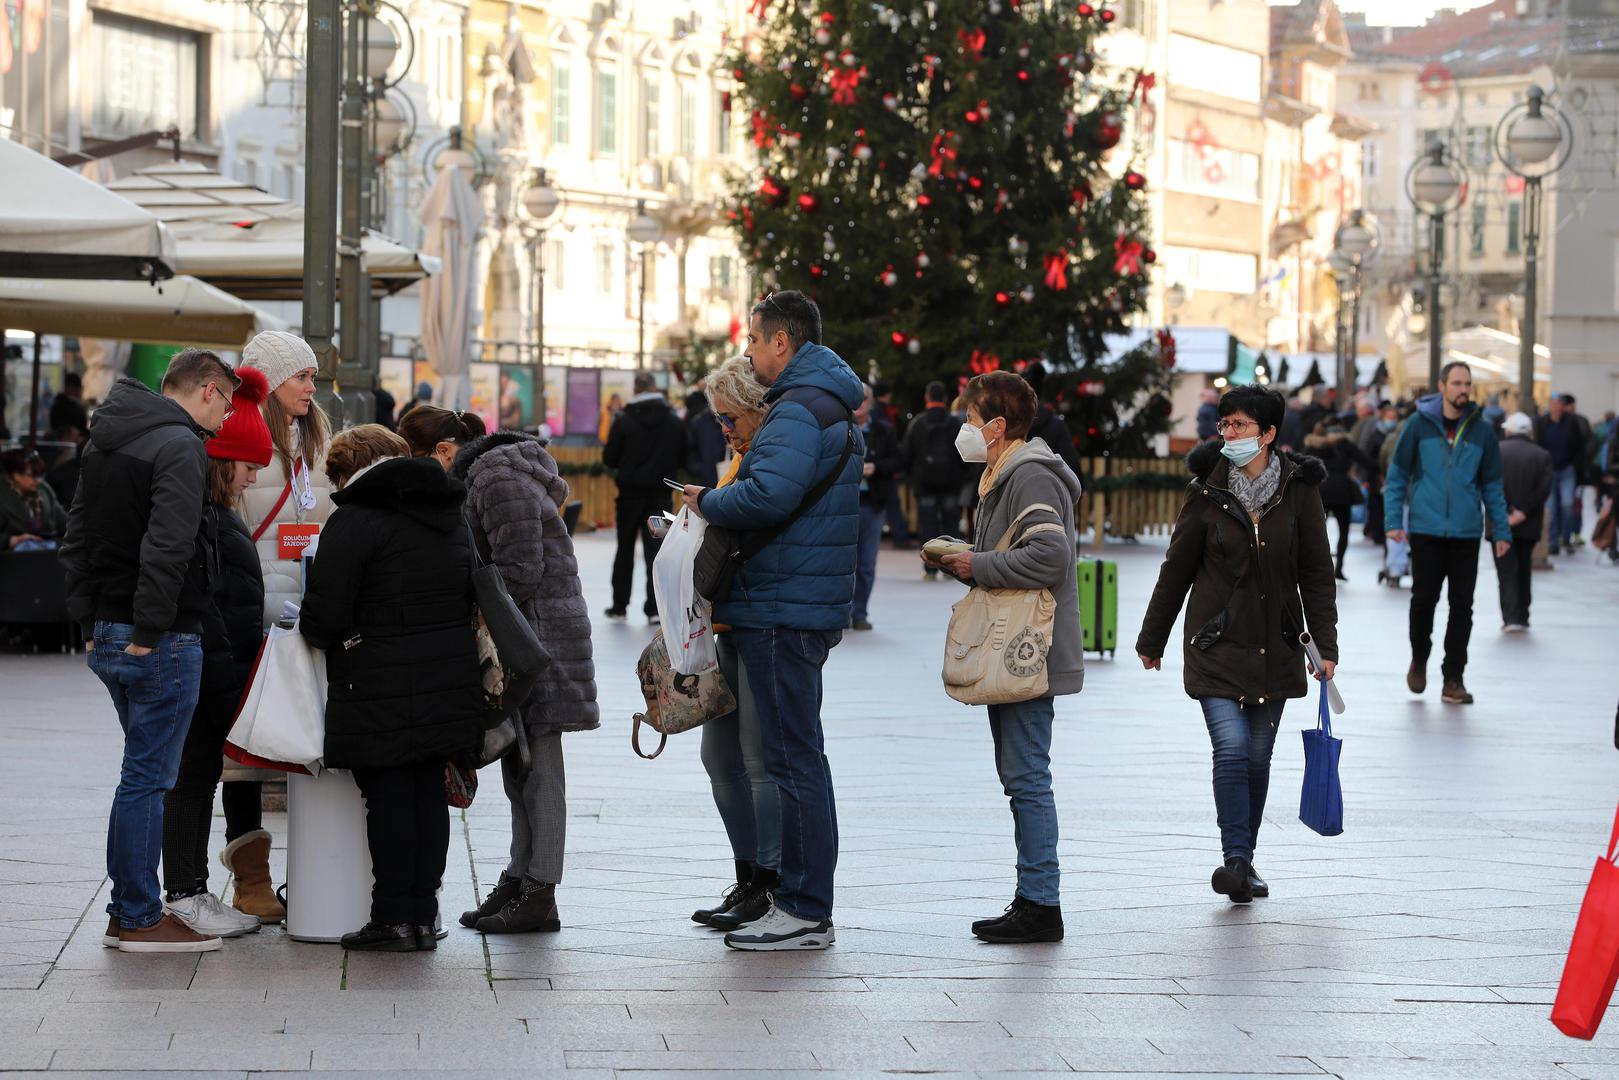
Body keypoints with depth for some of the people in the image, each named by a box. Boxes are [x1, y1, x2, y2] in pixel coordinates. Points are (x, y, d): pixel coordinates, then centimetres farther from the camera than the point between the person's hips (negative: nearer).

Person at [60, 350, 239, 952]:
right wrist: (149, 629, -20)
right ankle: (139, 919, 2)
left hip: (108, 638, 9)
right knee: (149, 777, -3)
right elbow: (168, 546, -26)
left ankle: (129, 911, 20)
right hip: (163, 642, -9)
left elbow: (76, 537, 18)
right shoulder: (180, 446, -15)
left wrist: (90, 622, 16)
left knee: (145, 772, 17)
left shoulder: (105, 441, 15)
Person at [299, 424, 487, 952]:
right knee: (429, 790, 10)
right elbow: (470, 598, 18)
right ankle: (425, 917, 12)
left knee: (387, 794, 0)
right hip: (451, 677, 7)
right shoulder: (451, 518, 13)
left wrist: (307, 626, 6)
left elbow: (326, 616, -14)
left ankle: (395, 919, 3)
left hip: (384, 686, -7)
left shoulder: (352, 522, -11)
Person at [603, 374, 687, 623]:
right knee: (655, 549, 1)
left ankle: (619, 605, 17)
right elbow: (682, 457, 5)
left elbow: (609, 458, -5)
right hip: (660, 494, 1)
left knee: (625, 549, 12)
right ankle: (655, 607, -7)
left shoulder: (624, 421, -9)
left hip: (630, 493, -1)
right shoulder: (674, 422, -2)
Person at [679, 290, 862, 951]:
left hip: (784, 610, -11)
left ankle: (806, 912, -5)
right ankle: (798, 898, 21)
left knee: (794, 758, -7)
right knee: (797, 755, 15)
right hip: (810, 605, 11)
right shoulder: (833, 407, 19)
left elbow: (767, 498, -30)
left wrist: (706, 501, -11)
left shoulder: (798, 411, -15)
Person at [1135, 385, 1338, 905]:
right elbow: (1177, 568, 5)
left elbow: (1317, 574, 4)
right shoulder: (1206, 491, -3)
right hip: (1217, 644, -2)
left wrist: (1325, 645, -2)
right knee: (1231, 748, -16)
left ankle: (1243, 861, 19)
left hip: (1275, 648, 2)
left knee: (1258, 756, 7)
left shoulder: (1299, 491, -1)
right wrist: (1152, 639, 11)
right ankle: (1236, 860, -15)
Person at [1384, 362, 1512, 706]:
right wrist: (1394, 520, -5)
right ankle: (1419, 660, 26)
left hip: (1466, 534, 2)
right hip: (1425, 531, -2)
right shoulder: (1419, 424, 0)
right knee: (1423, 599, 1)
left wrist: (1501, 531, 5)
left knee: (1462, 607, 1)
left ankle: (1453, 680, 8)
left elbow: (1492, 486, 10)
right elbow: (1397, 476, 3)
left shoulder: (1482, 431, 5)